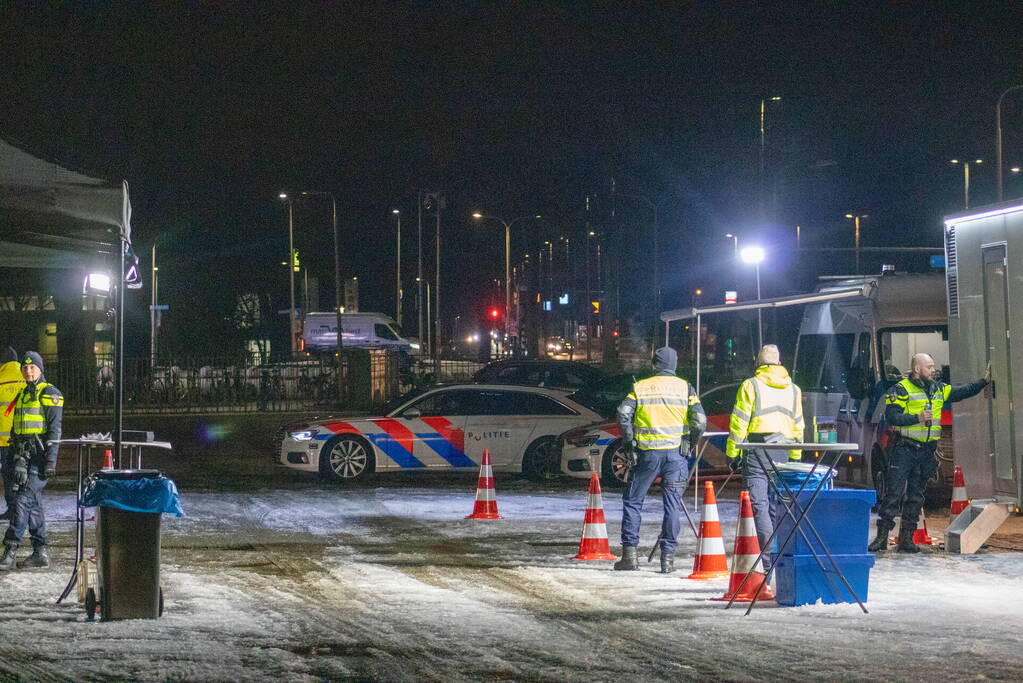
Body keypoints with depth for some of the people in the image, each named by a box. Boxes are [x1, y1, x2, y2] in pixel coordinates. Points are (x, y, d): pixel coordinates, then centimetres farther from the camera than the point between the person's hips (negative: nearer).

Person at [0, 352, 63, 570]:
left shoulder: (49, 393, -6)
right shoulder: (22, 394, 19)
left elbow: (55, 429, -12)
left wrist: (51, 460, -18)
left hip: (39, 454, -8)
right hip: (22, 454, 8)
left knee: (23, 499, -15)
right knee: (33, 503, 8)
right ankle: (40, 552, 11)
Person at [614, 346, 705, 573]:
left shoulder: (640, 387, 6)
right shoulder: (685, 388, 6)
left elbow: (623, 412, -9)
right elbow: (700, 420, -3)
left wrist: (630, 440, 2)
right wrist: (690, 442, 12)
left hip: (647, 452, 0)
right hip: (676, 452, 0)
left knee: (633, 501, 9)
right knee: (673, 504, 5)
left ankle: (629, 554, 4)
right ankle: (668, 556, 2)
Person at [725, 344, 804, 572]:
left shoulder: (751, 385, -1)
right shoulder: (793, 389, 14)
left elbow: (739, 423, -5)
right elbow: (798, 427, 16)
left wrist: (732, 454, -2)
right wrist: (795, 458, 20)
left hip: (757, 451, -5)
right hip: (783, 455, 5)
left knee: (759, 504, -8)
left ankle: (769, 560, -19)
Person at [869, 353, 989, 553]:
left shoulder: (938, 389, 14)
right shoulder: (901, 390, -6)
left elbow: (962, 392, 21)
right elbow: (891, 416, -15)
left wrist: (984, 381, 12)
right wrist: (918, 418, -22)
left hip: (926, 452, 6)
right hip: (904, 449, -6)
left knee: (916, 497, 7)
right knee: (893, 493, -7)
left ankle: (906, 538, 11)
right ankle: (882, 536, -5)